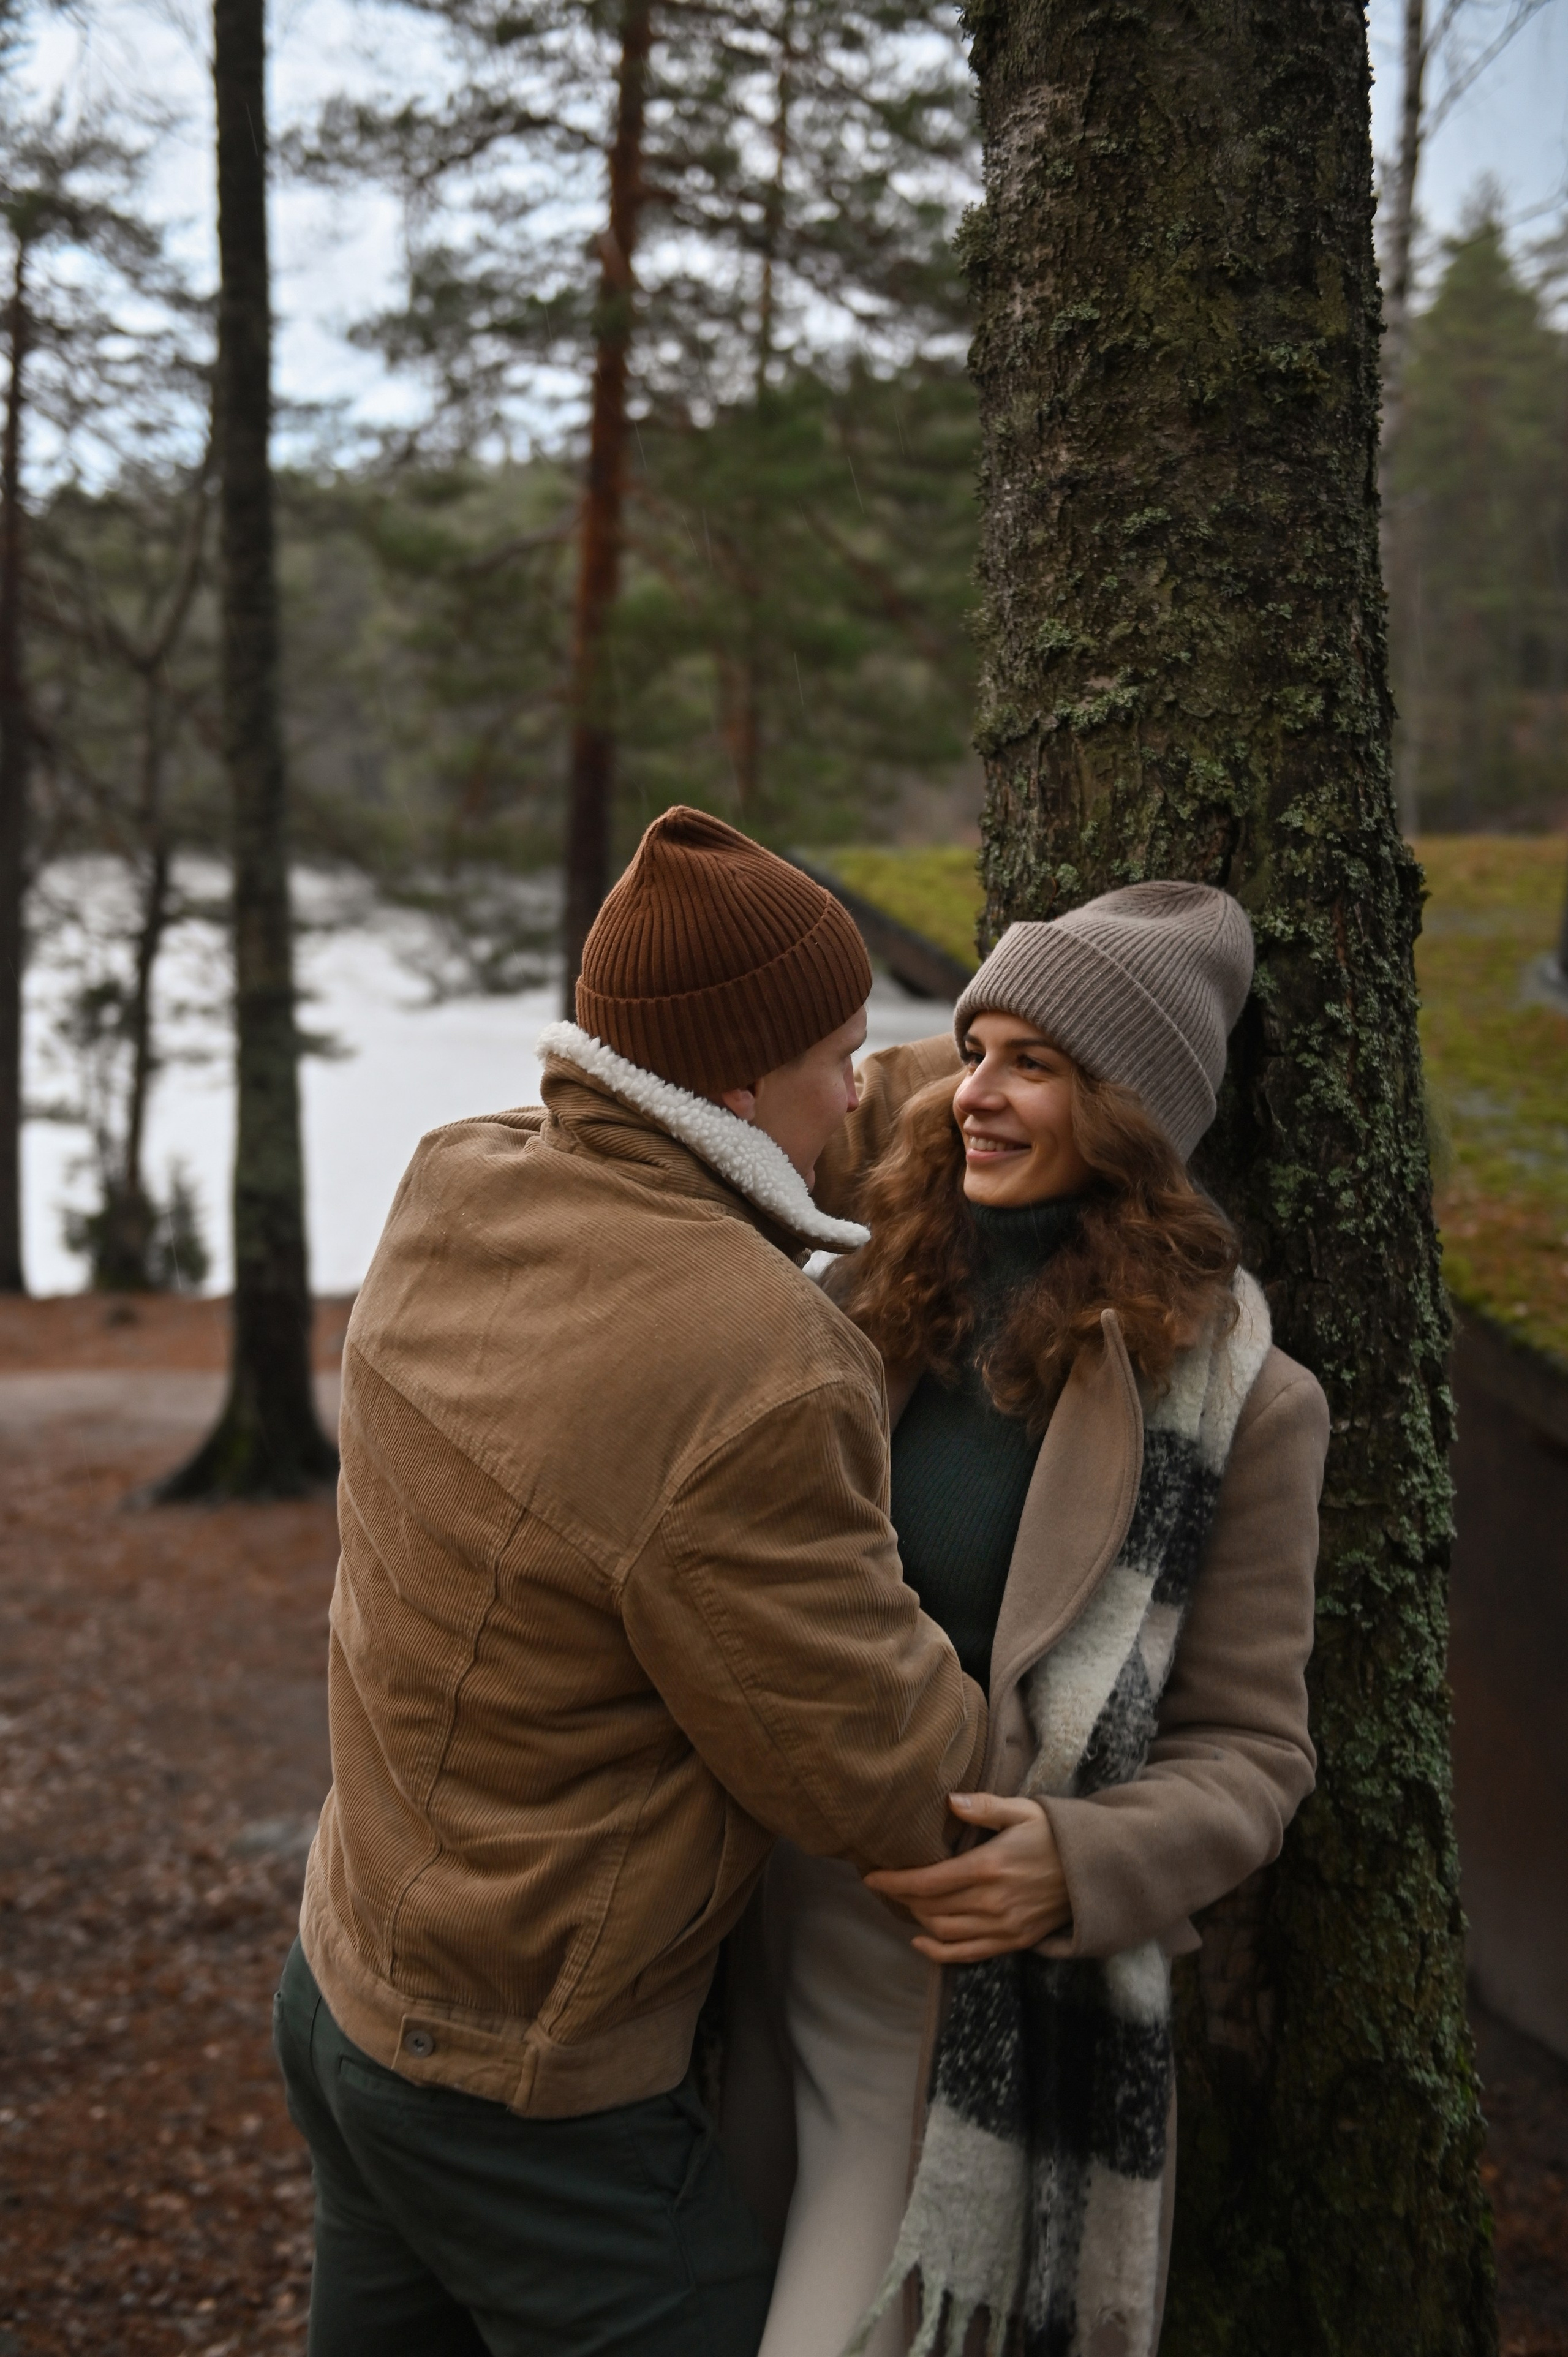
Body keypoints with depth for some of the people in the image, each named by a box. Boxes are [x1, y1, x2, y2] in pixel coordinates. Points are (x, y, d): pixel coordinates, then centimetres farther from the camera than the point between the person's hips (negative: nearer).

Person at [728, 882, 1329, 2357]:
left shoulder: (1234, 1398, -11)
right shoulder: (882, 1294, -1)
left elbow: (1245, 1750, -9)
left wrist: (1081, 1865, -26)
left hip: (972, 1982, -5)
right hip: (768, 1928, 5)